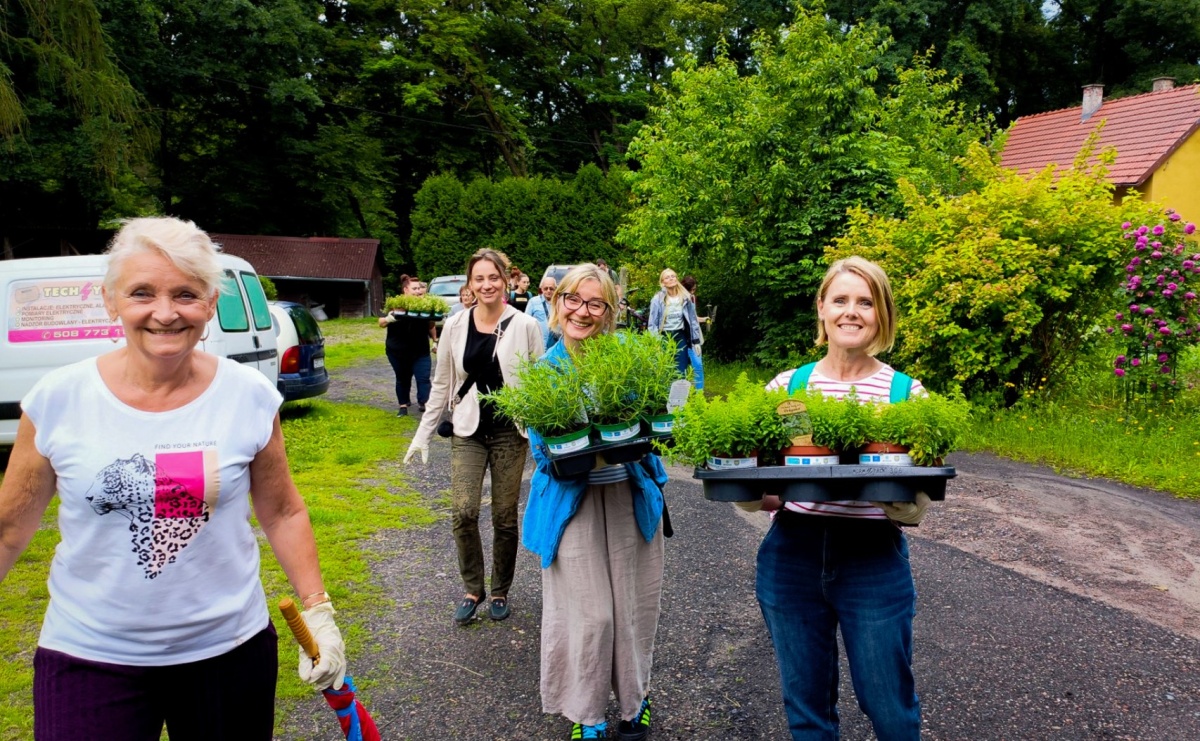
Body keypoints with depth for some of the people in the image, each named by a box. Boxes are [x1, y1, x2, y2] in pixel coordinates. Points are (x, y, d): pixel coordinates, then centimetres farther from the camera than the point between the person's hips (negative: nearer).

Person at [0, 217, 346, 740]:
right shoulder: (58, 400, -9)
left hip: (230, 649, 1)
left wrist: (318, 611, 1)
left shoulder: (251, 397, -8)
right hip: (88, 657, 0)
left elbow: (283, 513, 3)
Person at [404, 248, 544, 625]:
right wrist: (423, 434, 5)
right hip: (468, 431, 2)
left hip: (510, 431, -1)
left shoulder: (525, 326, -5)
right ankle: (472, 589, 15)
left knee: (505, 518, 6)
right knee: (463, 512, -7)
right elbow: (441, 385, 8)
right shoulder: (454, 326, 1)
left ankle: (500, 592, 26)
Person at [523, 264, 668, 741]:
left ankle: (634, 700, 37)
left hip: (631, 494, 1)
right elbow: (541, 448, -1)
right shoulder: (545, 368, -3)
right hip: (572, 500, -1)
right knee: (588, 614, 2)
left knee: (632, 606, 11)